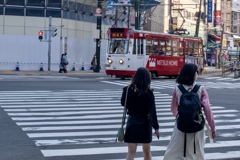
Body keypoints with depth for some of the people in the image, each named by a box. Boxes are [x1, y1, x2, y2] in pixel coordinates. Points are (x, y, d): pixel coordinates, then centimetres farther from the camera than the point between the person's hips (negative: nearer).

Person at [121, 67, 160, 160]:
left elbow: (123, 103, 9)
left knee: (131, 152, 0)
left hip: (132, 123, 1)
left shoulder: (128, 90, -9)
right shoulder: (149, 93, -14)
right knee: (147, 151, 17)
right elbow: (152, 111, -12)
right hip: (145, 123, -1)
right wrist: (156, 127, -4)